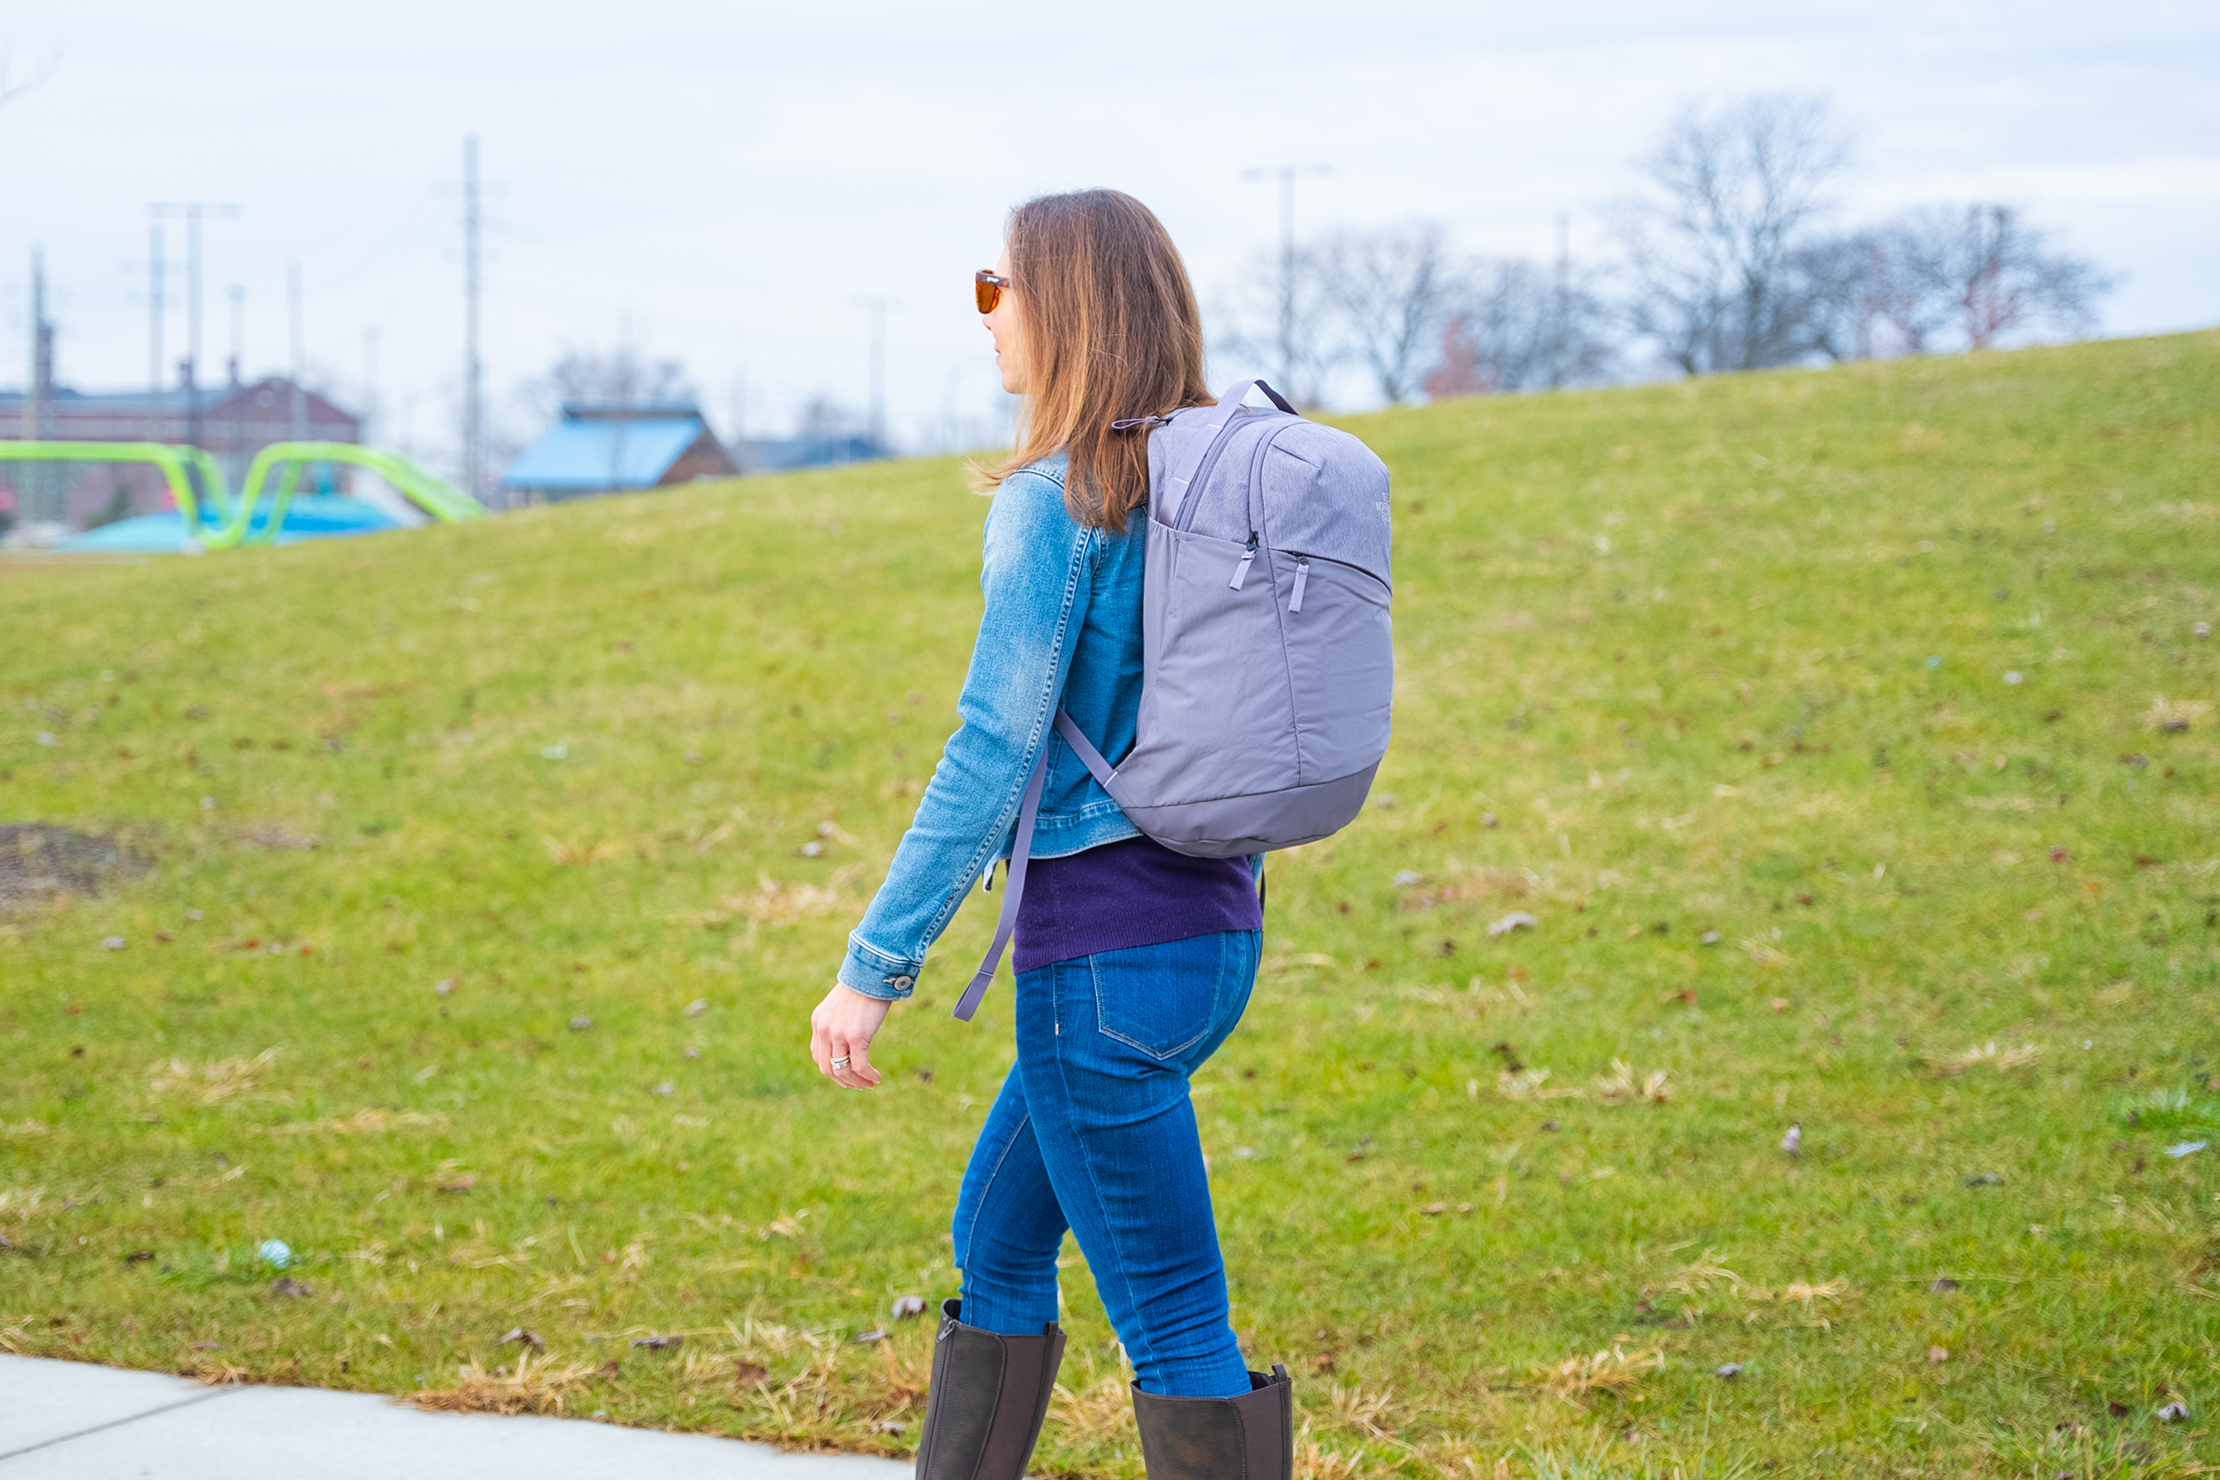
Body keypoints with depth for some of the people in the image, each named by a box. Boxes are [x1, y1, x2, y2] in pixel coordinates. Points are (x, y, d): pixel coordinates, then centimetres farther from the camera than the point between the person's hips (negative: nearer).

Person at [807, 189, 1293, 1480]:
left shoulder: (1055, 501, -14)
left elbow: (993, 757, -18)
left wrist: (873, 971, -14)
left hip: (1106, 950, -9)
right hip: (1214, 929, 9)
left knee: (1177, 1327, -2)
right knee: (995, 1243, 22)